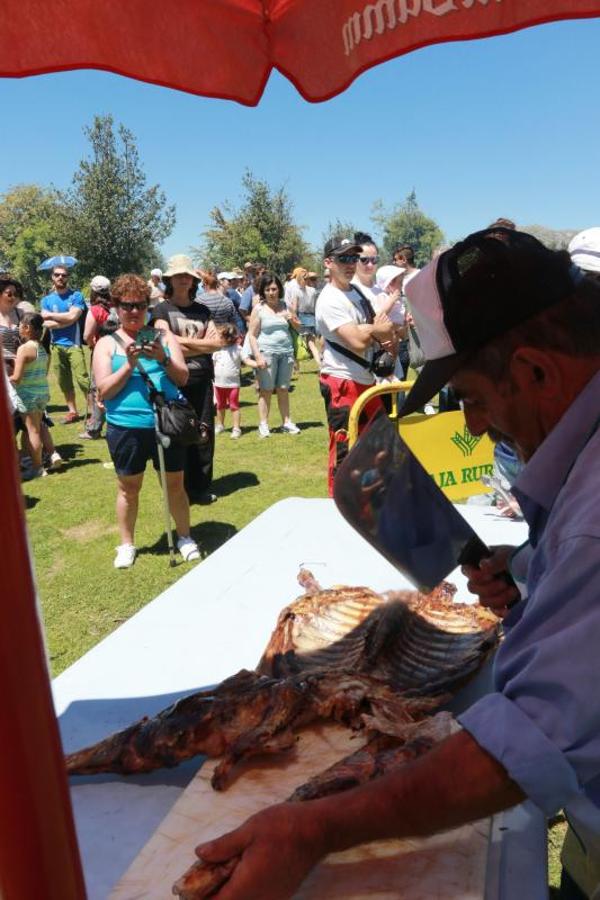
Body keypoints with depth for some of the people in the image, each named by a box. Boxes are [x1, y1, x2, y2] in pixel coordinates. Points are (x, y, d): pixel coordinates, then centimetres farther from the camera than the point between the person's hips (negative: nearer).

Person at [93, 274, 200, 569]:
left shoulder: (163, 336, 4)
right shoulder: (107, 343, 0)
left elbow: (183, 378, -2)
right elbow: (104, 390, -7)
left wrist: (163, 359, -20)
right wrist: (130, 364, -19)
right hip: (126, 428, -1)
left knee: (175, 484, 12)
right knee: (128, 489, 12)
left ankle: (185, 537, 29)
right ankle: (127, 544, 29)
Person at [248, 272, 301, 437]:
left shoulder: (284, 305, 10)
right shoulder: (259, 309, -2)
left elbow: (298, 327, 19)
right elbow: (252, 335, -4)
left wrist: (292, 319, -3)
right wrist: (258, 356, -13)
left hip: (286, 352, 4)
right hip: (267, 353, -4)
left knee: (283, 389, 9)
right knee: (266, 390, -2)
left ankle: (286, 422, 15)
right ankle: (263, 425, 4)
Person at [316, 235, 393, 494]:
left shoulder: (359, 292, 14)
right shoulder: (330, 300, -15)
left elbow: (387, 331, 12)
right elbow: (358, 342, -24)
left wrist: (367, 330, -10)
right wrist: (376, 329, -4)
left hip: (367, 381, 10)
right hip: (342, 384, -10)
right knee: (344, 453, -2)